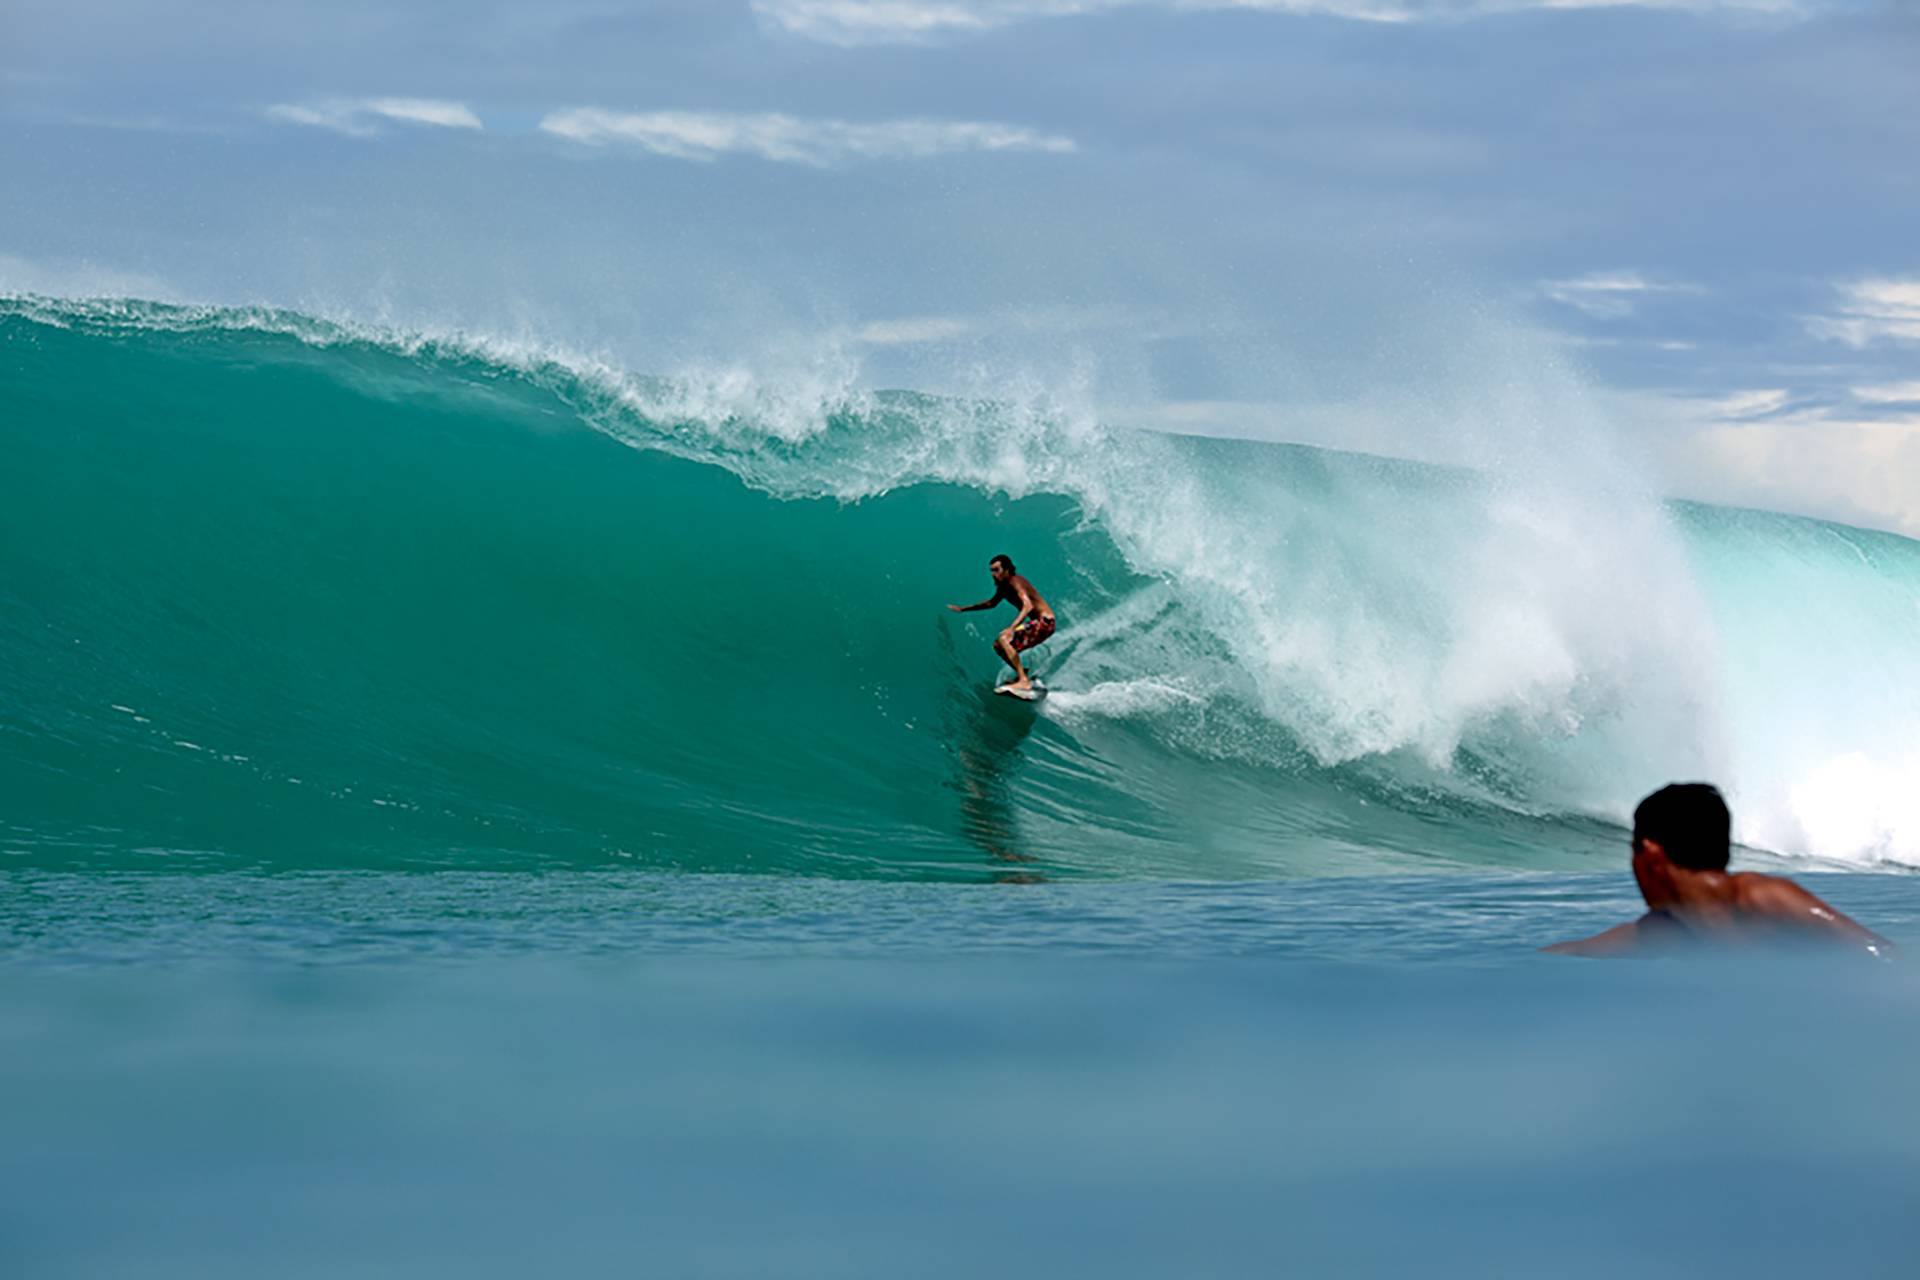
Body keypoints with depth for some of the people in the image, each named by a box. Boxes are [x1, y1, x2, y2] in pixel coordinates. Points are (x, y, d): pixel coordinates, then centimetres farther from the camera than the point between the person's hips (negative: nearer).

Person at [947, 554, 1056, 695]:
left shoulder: (1015, 582, -20)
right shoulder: (1003, 586, 9)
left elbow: (1028, 605, -35)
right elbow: (992, 603, 29)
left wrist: (1012, 628, -46)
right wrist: (964, 609, 27)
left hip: (1044, 621, -10)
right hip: (1036, 622, 10)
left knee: (1005, 640, -23)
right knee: (998, 646, 12)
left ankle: (1024, 681, -25)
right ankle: (1023, 675, 19)